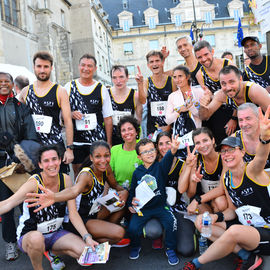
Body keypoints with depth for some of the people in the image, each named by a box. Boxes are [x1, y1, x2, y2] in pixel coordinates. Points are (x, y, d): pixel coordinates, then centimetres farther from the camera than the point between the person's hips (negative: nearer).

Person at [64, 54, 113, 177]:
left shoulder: (101, 89, 3)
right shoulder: (69, 87, 6)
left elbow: (108, 118, 3)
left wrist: (109, 143, -1)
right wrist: (71, 114, -12)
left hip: (98, 141, -1)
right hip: (75, 141, 1)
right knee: (78, 173, 9)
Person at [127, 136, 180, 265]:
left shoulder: (160, 167, -4)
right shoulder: (137, 172, 4)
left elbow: (167, 160, -28)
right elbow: (132, 191, 16)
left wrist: (173, 150, -49)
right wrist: (130, 203, 1)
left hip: (160, 206, -1)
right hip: (142, 208, 2)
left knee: (172, 222, -24)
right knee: (132, 228, -16)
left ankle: (170, 249, 4)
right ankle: (135, 246, 20)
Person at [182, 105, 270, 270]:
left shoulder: (251, 171, -17)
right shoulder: (226, 179, 3)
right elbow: (233, 210, 10)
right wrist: (216, 217, -11)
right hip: (247, 228, 8)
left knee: (234, 231, -36)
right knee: (201, 222, 2)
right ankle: (248, 257, -6)